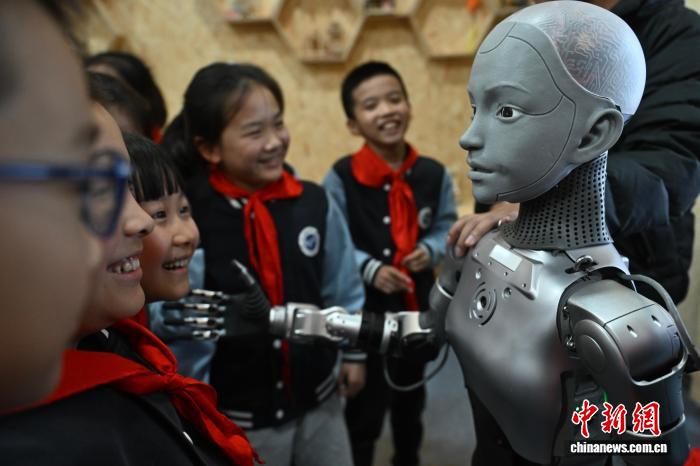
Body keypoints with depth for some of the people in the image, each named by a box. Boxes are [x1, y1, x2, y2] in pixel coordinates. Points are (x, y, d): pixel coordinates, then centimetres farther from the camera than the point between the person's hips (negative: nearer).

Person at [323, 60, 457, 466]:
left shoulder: (433, 174, -6)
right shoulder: (341, 179, -18)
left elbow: (446, 225, 4)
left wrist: (430, 250, -15)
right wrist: (369, 268, -24)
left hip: (417, 306, 5)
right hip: (363, 311, -5)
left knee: (412, 397, 28)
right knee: (365, 405, 13)